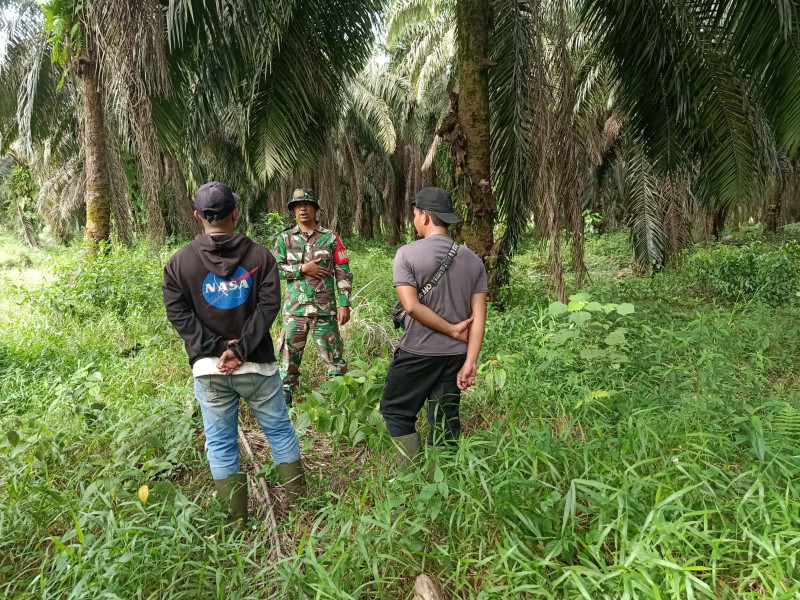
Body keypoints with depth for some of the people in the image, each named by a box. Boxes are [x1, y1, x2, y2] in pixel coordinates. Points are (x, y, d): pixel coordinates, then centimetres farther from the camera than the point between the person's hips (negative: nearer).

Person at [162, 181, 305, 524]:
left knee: (221, 444, 11)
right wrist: (240, 349, -14)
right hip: (256, 364, 0)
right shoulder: (259, 255, -3)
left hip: (208, 369, 1)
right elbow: (269, 306, -11)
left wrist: (216, 347, -9)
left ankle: (236, 520, 21)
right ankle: (298, 503, 27)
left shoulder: (178, 262, 0)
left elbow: (178, 315, -6)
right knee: (280, 431, 15)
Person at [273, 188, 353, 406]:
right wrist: (302, 268, -13)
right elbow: (273, 269, 0)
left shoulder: (330, 238, 1)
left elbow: (343, 273, 0)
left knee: (334, 356, 4)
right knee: (289, 356, 10)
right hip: (294, 309, 2)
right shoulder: (285, 238, 6)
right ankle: (285, 399, 26)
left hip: (325, 309, -1)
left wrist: (344, 303, -7)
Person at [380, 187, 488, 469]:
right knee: (446, 421, 14)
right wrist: (470, 361, -5)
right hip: (456, 355, 5)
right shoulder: (472, 259, 2)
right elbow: (478, 316, -4)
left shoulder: (408, 254, -11)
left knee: (396, 410, 14)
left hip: (417, 353, -4)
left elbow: (411, 306, -20)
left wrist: (452, 329, -10)